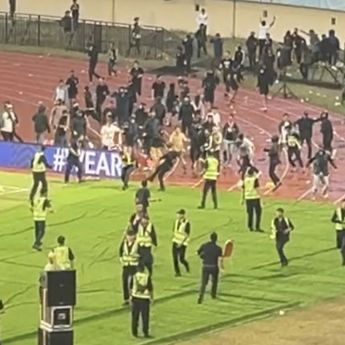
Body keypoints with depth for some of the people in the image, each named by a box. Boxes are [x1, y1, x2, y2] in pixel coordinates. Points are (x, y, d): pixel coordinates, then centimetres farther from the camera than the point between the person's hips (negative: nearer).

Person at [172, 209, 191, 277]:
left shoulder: (186, 223, -17)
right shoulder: (176, 221, 1)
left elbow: (187, 235, -16)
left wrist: (181, 243, -18)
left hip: (183, 243, -5)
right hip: (176, 242, 5)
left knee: (181, 259, -4)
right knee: (175, 258, -1)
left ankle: (186, 265, 29)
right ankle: (177, 272, 9)